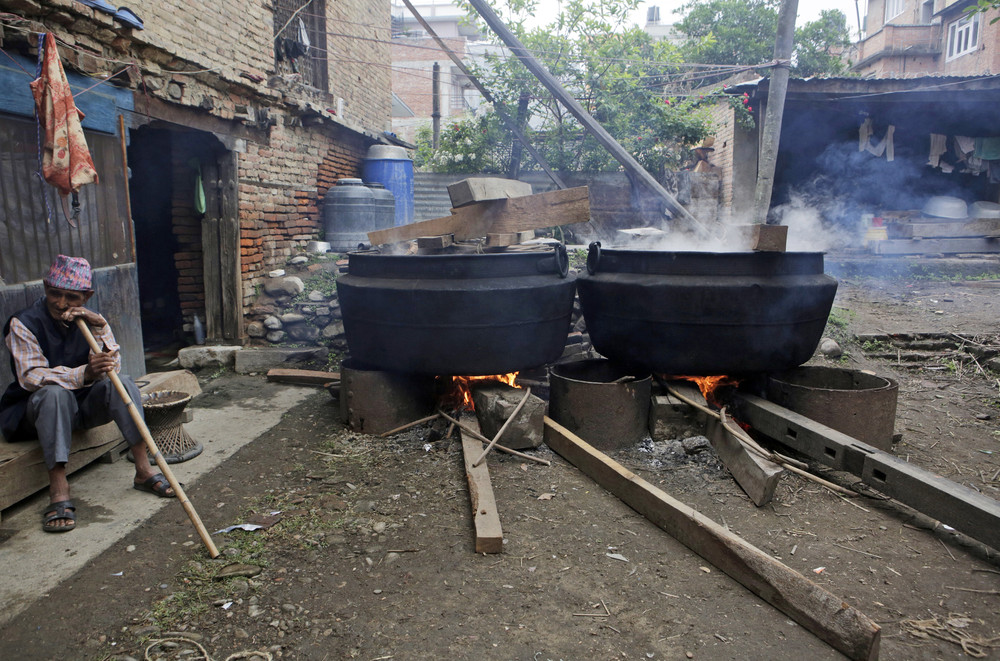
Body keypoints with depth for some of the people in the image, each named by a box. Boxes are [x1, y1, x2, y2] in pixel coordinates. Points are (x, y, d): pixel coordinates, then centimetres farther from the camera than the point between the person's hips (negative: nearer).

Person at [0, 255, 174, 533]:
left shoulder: (91, 320, 0)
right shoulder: (24, 323, -12)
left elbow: (112, 367, -12)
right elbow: (31, 377, -25)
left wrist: (99, 326, -25)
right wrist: (83, 374, -41)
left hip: (84, 405, 4)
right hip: (36, 410, -3)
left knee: (122, 384, -24)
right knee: (55, 392, -36)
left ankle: (143, 470, -24)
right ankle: (59, 493, -39)